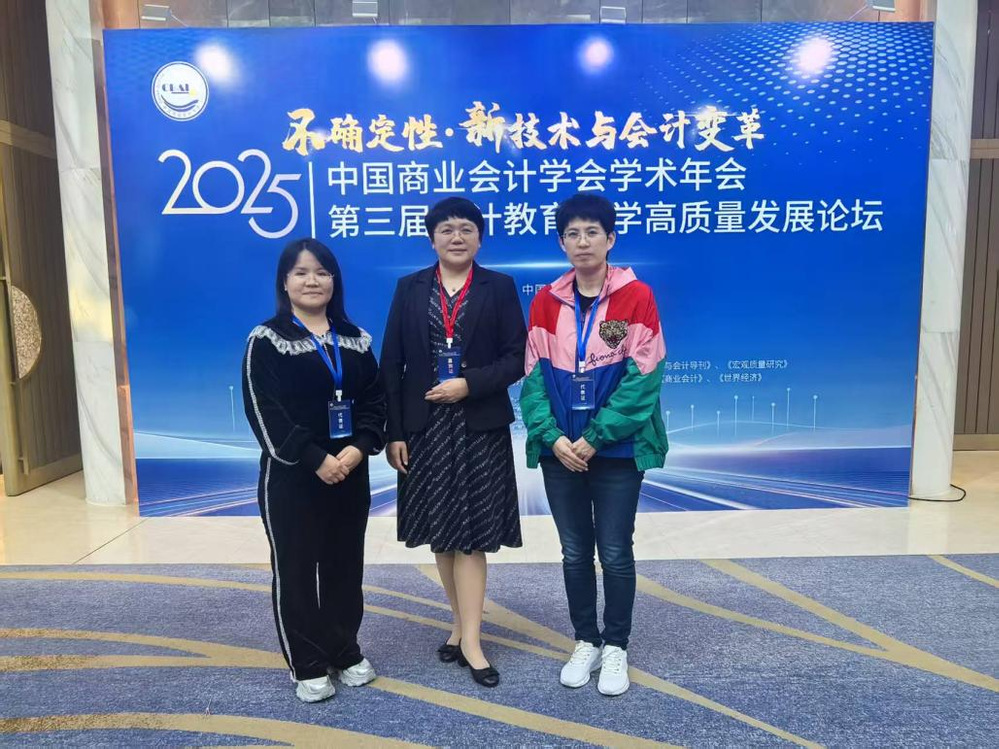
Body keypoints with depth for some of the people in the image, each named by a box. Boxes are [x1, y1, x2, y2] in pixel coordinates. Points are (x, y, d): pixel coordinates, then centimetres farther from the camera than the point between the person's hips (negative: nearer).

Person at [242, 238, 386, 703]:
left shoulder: (355, 339, 8)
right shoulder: (266, 340, -5)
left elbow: (374, 400, 4)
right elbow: (264, 413, -13)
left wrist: (359, 448, -13)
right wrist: (315, 459, -18)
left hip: (350, 473, 4)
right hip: (292, 476, -4)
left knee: (345, 565, 13)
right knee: (296, 568, 6)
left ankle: (345, 653, 29)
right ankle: (308, 667, 21)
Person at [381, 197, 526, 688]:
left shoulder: (499, 288, 2)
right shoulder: (410, 288, 6)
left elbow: (517, 358, -3)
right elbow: (391, 364, 2)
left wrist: (469, 384, -18)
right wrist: (393, 432, -4)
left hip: (480, 427, -2)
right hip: (425, 428, 2)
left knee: (470, 533, 0)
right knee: (441, 531, 11)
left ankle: (468, 638, 11)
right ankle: (462, 623, 28)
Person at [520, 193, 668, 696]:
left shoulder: (636, 296, -5)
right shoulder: (546, 302, 4)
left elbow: (642, 377, -11)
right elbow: (534, 377, 1)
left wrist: (595, 438, -15)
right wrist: (553, 437, -13)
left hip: (617, 447, -3)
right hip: (560, 449, 3)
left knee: (615, 552, 6)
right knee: (574, 551, 12)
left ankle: (616, 649, 25)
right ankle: (586, 643, 30)